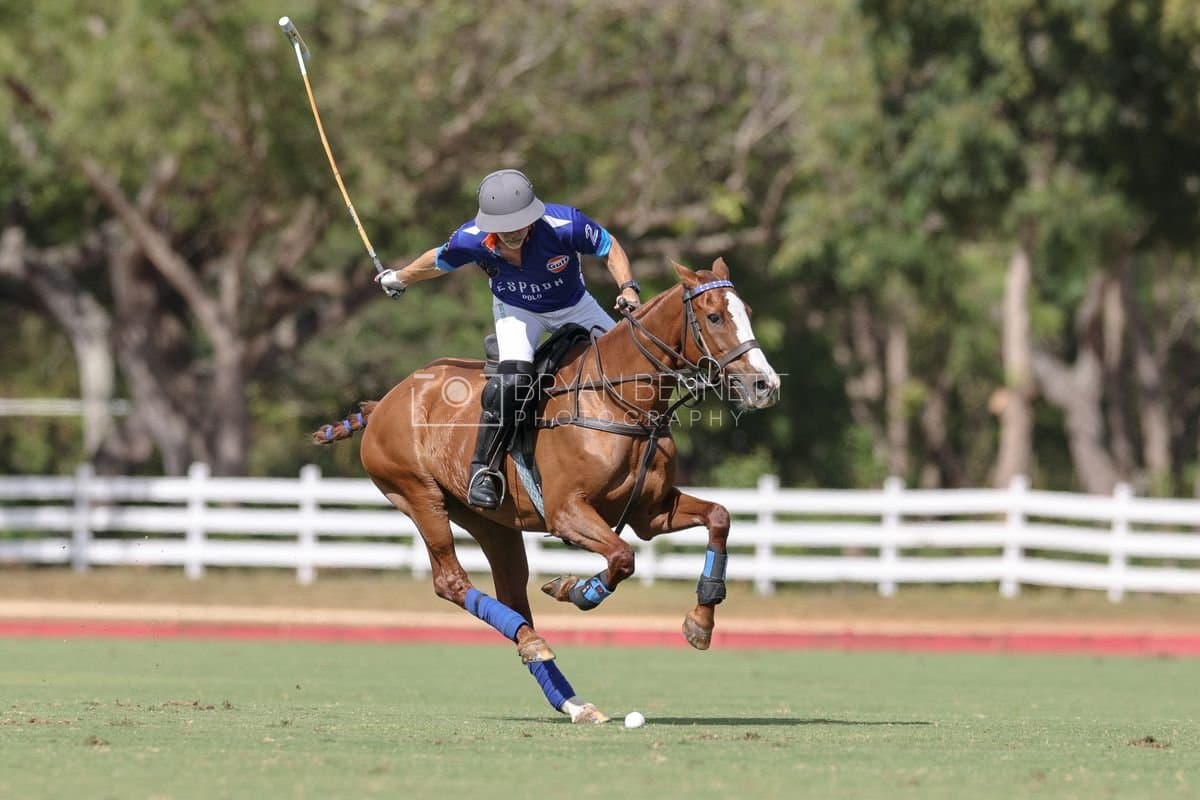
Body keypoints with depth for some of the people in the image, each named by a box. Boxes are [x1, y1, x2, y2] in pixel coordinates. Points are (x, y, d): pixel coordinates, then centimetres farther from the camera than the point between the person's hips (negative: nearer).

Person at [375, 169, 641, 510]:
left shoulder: (564, 225, -35)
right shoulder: (472, 239, -30)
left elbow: (610, 248, -17)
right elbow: (438, 262, -6)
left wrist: (628, 288, -33)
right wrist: (399, 279, 11)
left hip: (573, 306, 2)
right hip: (516, 310, -2)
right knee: (512, 380, -28)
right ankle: (482, 469, -15)